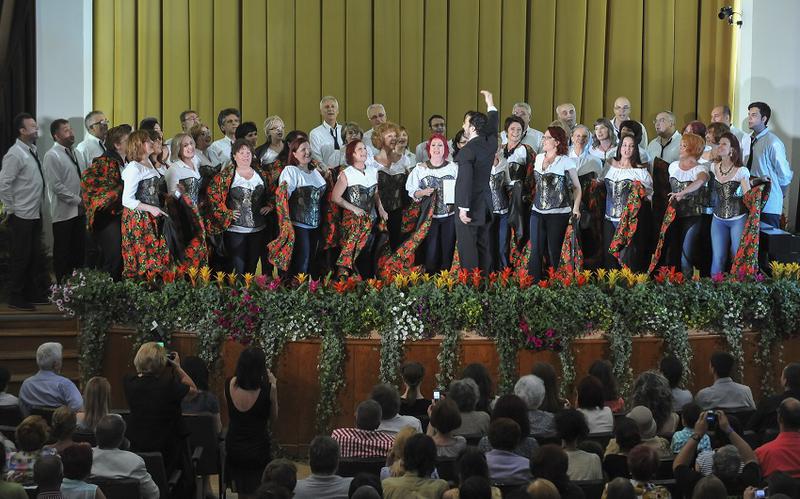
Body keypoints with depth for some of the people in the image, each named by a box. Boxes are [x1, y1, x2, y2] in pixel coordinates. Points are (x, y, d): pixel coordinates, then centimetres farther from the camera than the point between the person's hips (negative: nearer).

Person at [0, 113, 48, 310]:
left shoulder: (32, 150, 9)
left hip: (35, 214, 8)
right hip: (21, 216, -8)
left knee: (35, 256, 15)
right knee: (20, 257, 0)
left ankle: (32, 294, 26)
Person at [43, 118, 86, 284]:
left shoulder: (76, 154, 13)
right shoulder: (52, 156, -11)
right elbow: (56, 186, -17)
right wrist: (78, 200, -15)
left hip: (79, 211, 7)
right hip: (63, 213, -7)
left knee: (79, 250, 11)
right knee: (62, 252, 2)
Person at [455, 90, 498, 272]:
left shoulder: (467, 151, -17)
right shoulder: (491, 143, 4)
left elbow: (465, 181, -22)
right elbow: (492, 128, 27)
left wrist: (463, 208, -20)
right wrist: (490, 105, 38)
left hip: (470, 208, -8)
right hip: (485, 206, 8)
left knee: (467, 249, -5)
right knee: (483, 246, 12)